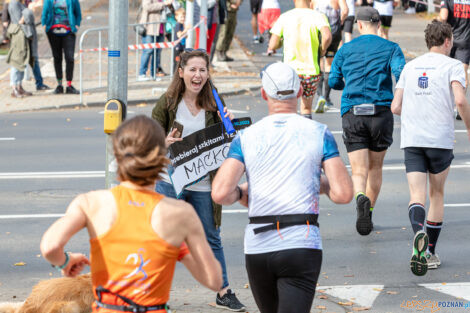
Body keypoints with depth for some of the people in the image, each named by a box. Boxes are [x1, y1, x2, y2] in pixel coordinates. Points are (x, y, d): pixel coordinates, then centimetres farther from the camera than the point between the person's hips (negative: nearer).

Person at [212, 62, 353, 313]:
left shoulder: (246, 137, 3)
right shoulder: (319, 134, 0)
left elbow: (220, 193, -9)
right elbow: (343, 194, -6)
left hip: (257, 247, 3)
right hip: (301, 244, -2)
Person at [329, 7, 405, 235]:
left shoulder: (345, 50, 10)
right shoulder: (391, 48, 5)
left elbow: (333, 82, 12)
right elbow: (401, 73, -12)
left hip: (352, 114, 0)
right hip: (381, 112, 0)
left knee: (359, 170, -5)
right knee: (375, 167, 19)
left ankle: (361, 199, -36)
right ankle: (368, 212, 24)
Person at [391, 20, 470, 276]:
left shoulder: (410, 67, 15)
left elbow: (395, 107, 12)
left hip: (411, 140, 2)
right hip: (440, 139, -2)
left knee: (417, 195, -5)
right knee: (437, 194, 15)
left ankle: (419, 234, -36)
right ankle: (430, 253, 18)